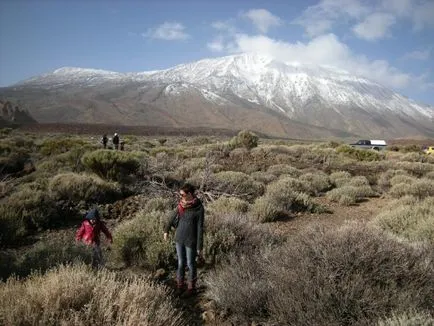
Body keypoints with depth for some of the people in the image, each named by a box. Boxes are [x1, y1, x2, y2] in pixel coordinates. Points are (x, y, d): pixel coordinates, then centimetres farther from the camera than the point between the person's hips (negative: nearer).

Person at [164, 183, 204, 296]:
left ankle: (191, 285, 35)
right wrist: (166, 230, 20)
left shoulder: (199, 208, -21)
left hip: (191, 241, -4)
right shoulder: (182, 204, -6)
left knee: (191, 263, 13)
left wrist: (199, 247, -12)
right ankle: (180, 283, 37)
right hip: (179, 238, 4)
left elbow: (200, 229, -16)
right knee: (181, 262, 17)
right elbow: (173, 216, 10)